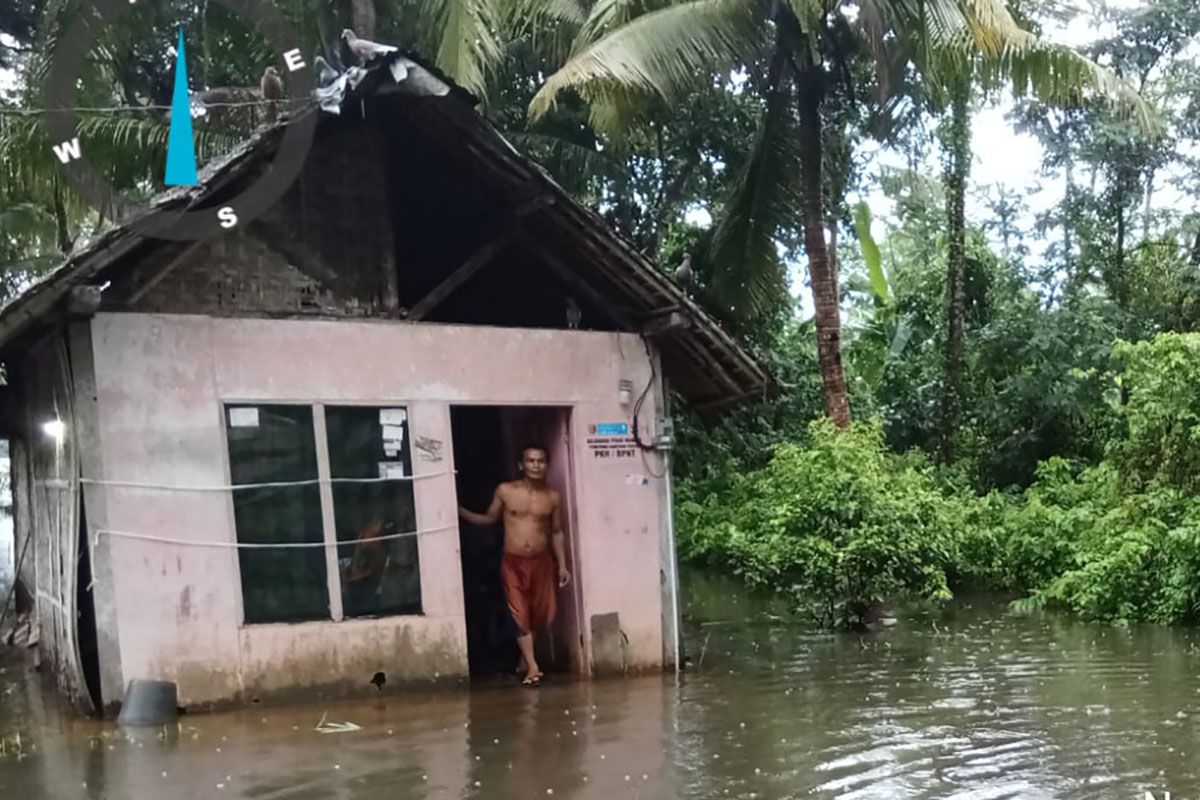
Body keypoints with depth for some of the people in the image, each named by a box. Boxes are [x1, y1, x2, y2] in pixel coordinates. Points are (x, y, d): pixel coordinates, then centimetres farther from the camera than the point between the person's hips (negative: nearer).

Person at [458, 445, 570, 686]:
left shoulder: (553, 497, 1)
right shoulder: (505, 491, -3)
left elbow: (556, 532, 9)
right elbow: (490, 518, 10)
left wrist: (562, 565, 5)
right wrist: (460, 511, -2)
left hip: (541, 561, 2)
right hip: (513, 562, -1)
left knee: (541, 613, 8)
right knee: (520, 614, -5)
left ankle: (525, 655, 31)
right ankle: (532, 666, -3)